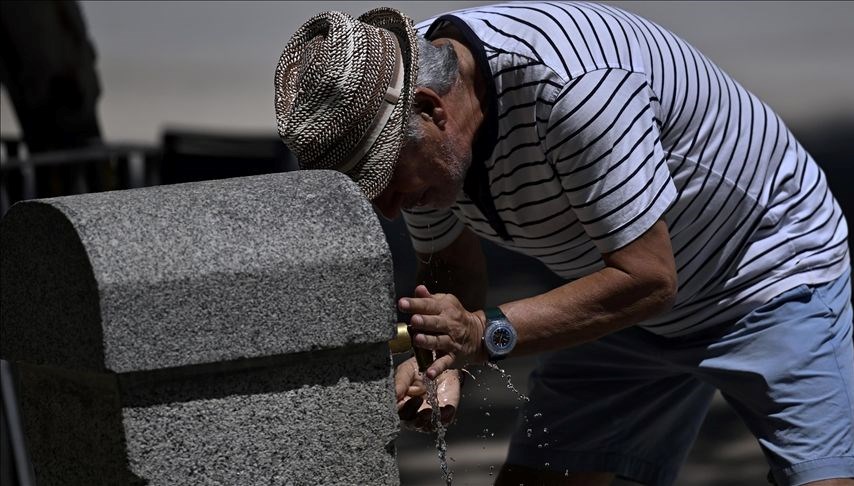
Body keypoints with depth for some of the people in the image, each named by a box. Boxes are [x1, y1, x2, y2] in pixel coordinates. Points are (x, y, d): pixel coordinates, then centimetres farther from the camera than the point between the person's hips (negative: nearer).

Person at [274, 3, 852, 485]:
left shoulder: (572, 81, -37)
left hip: (776, 267, -7)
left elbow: (647, 276, -31)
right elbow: (451, 262, 3)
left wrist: (486, 334, -33)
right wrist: (443, 359, -18)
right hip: (637, 310, 7)